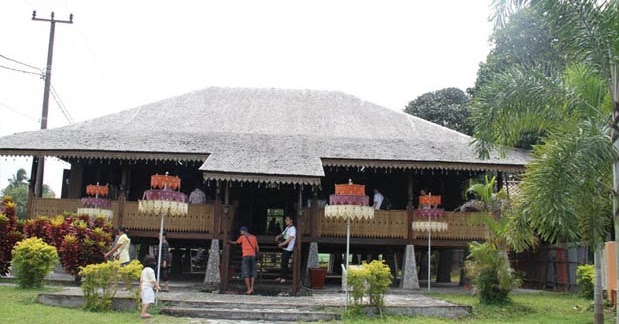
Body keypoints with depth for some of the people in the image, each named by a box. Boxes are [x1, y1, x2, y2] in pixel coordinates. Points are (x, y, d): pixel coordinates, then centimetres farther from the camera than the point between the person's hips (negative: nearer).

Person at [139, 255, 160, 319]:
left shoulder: (144, 270, 15)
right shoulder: (150, 270, -12)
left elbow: (141, 280, 19)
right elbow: (153, 280, -14)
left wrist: (140, 289, 25)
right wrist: (157, 286, -4)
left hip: (143, 286, 10)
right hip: (148, 287, -10)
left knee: (144, 301, 15)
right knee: (148, 301, -13)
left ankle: (144, 313, 20)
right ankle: (143, 313, -19)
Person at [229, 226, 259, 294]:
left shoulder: (242, 237, 5)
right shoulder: (254, 237, 15)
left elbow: (235, 242, 21)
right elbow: (257, 248, 13)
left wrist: (229, 241, 40)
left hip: (246, 256, -4)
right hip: (253, 256, 4)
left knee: (245, 273, -3)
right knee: (252, 272, 9)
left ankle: (249, 289, -11)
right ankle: (252, 288, -2)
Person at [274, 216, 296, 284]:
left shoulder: (292, 228, -12)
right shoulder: (287, 228, 17)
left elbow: (290, 238, -21)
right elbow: (283, 234, 26)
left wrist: (282, 244, -26)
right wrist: (278, 237, 3)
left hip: (288, 249, -9)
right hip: (285, 248, 9)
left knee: (284, 263, -9)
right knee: (283, 263, 13)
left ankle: (283, 278, -5)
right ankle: (281, 277, 20)